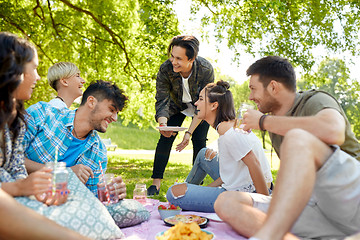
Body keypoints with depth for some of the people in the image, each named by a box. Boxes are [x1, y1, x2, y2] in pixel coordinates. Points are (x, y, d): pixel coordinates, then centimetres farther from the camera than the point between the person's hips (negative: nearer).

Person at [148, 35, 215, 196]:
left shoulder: (206, 69, -35)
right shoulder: (165, 69, -31)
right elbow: (162, 100, -25)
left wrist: (190, 132, -33)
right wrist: (163, 123, -45)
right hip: (177, 105, 1)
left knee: (199, 140, -13)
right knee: (165, 138, -11)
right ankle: (156, 183, -4)